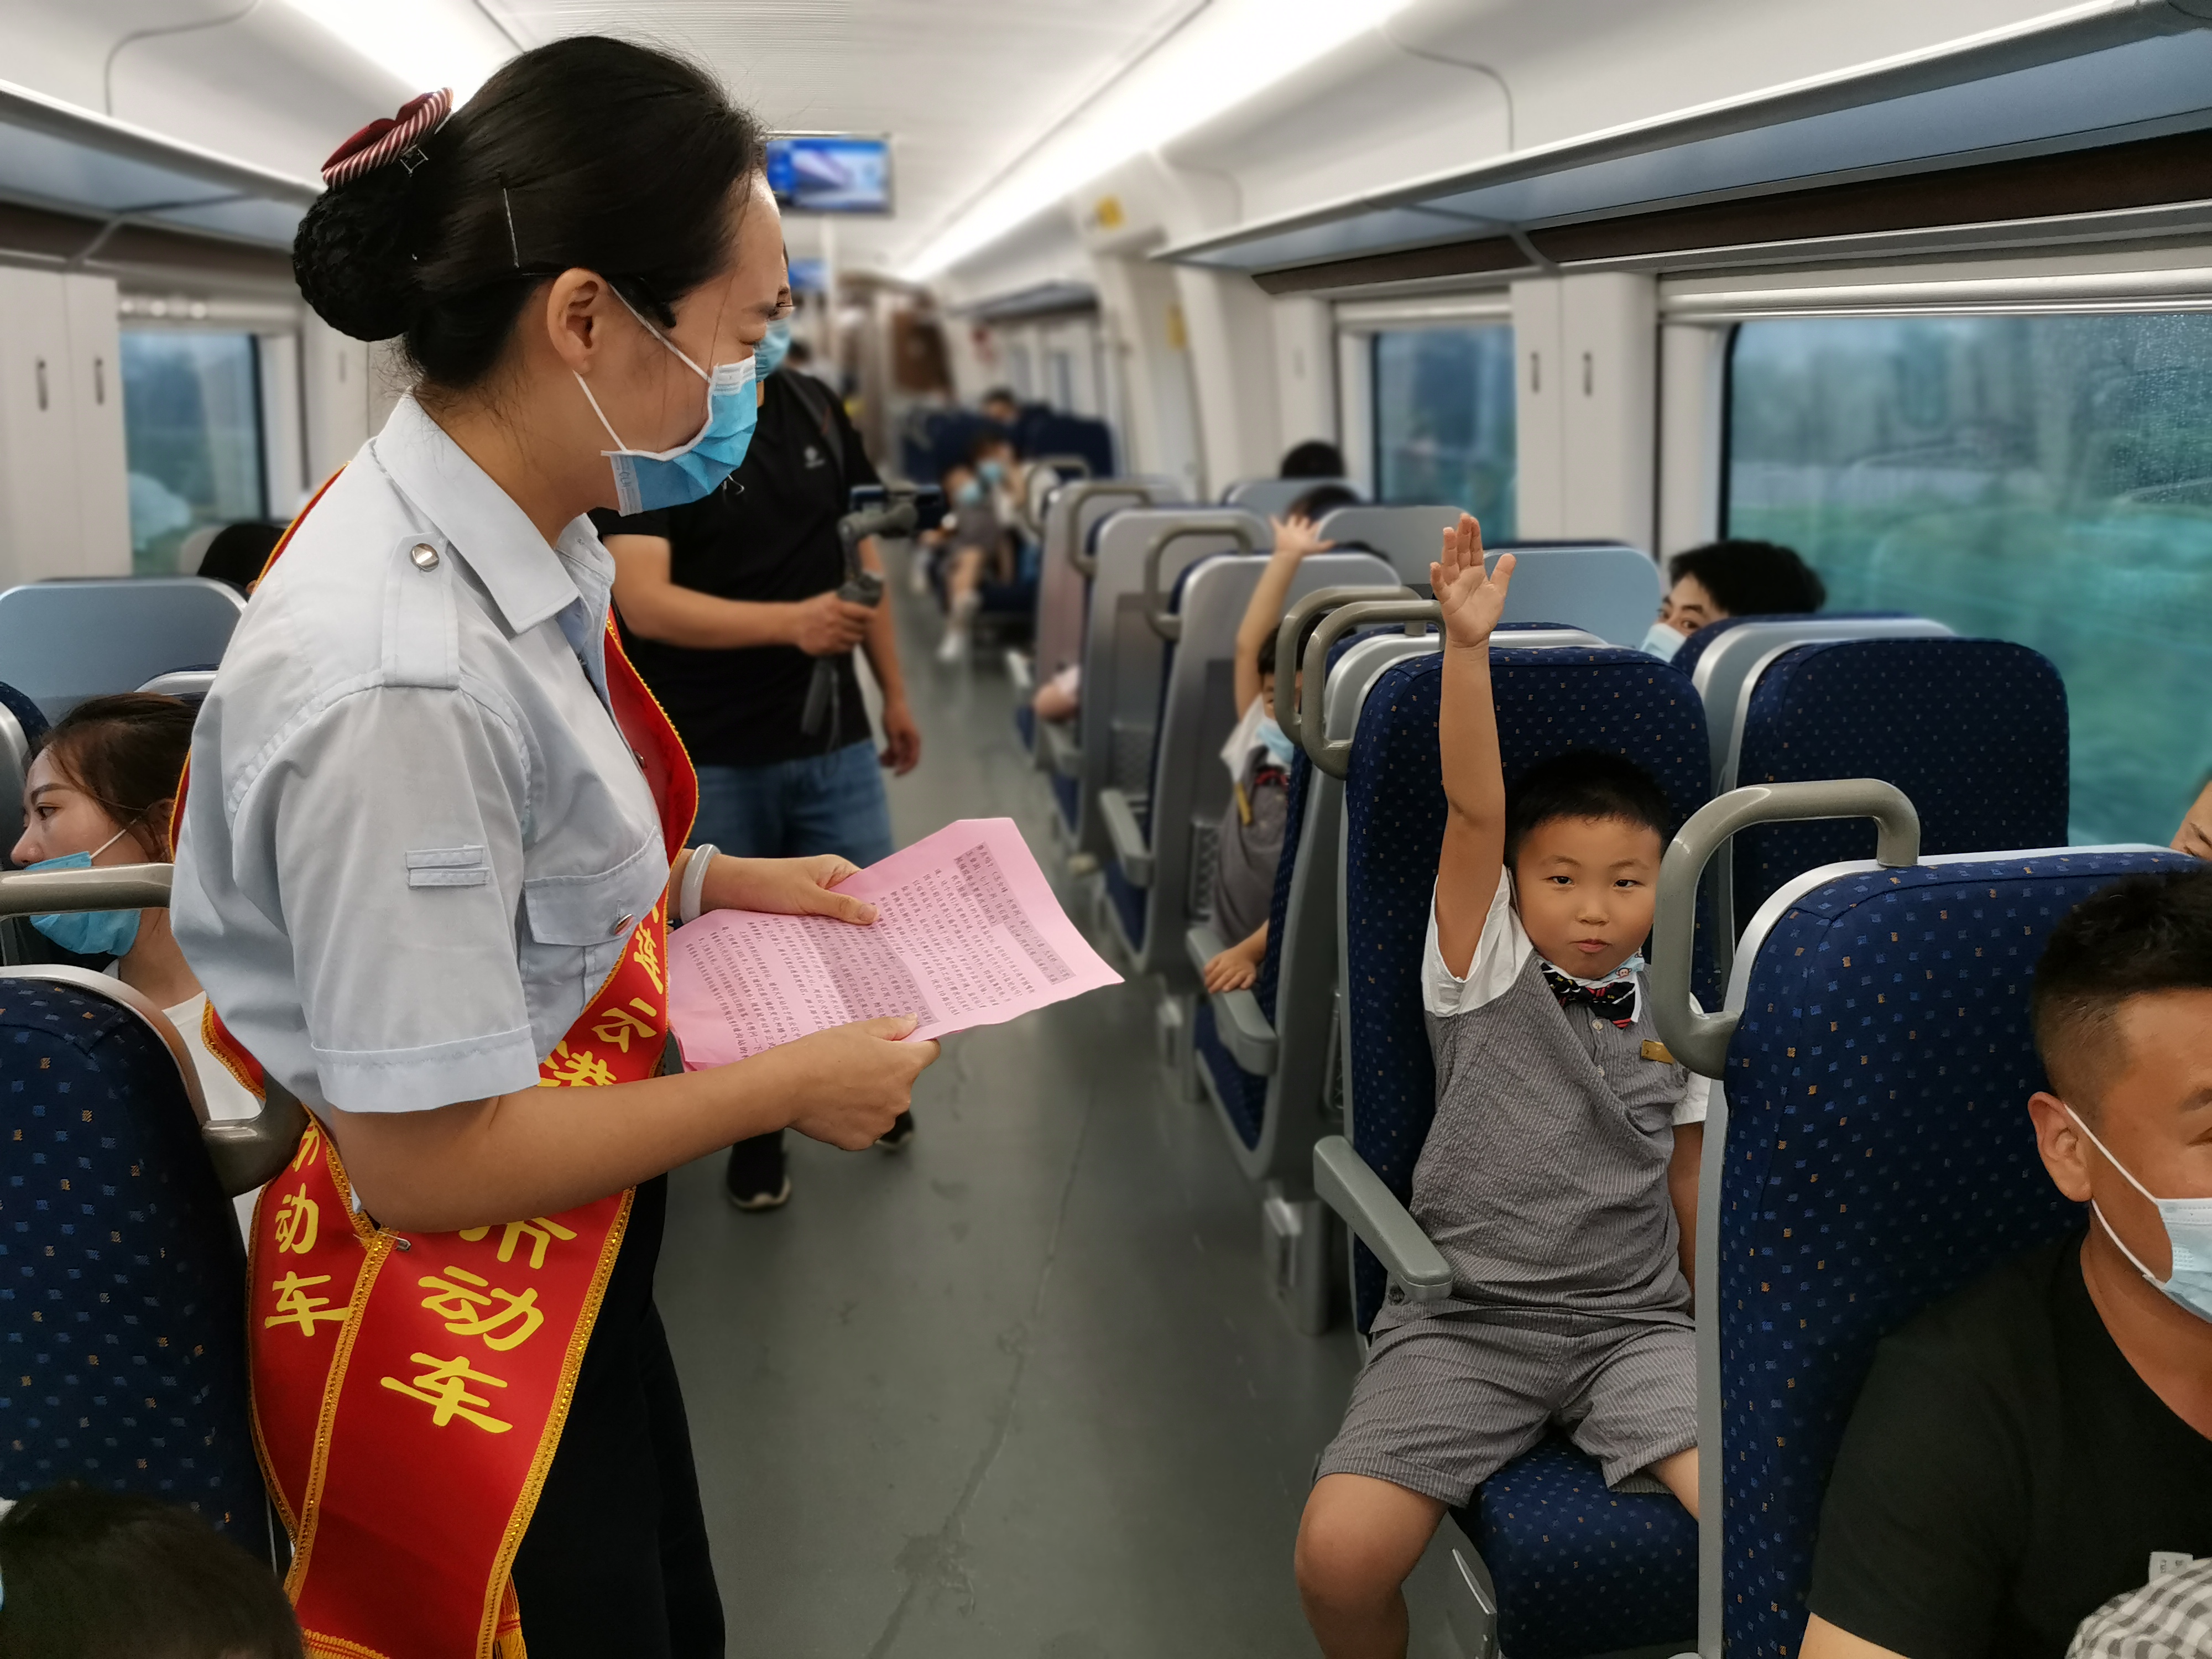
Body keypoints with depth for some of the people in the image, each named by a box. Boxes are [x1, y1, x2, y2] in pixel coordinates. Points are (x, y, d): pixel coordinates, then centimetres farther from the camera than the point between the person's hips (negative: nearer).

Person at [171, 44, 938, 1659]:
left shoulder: (525, 547, -5)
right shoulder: (396, 678, -33)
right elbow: (425, 1160, -27)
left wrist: (709, 880, 3)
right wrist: (788, 1088, -18)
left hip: (569, 1266, 8)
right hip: (452, 1330, -8)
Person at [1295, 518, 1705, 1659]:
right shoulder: (1486, 973, 1)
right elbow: (1474, 811, -13)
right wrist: (1468, 643, -23)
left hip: (1632, 1322, 2)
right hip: (1466, 1319, -2)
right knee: (1337, 1557, -21)